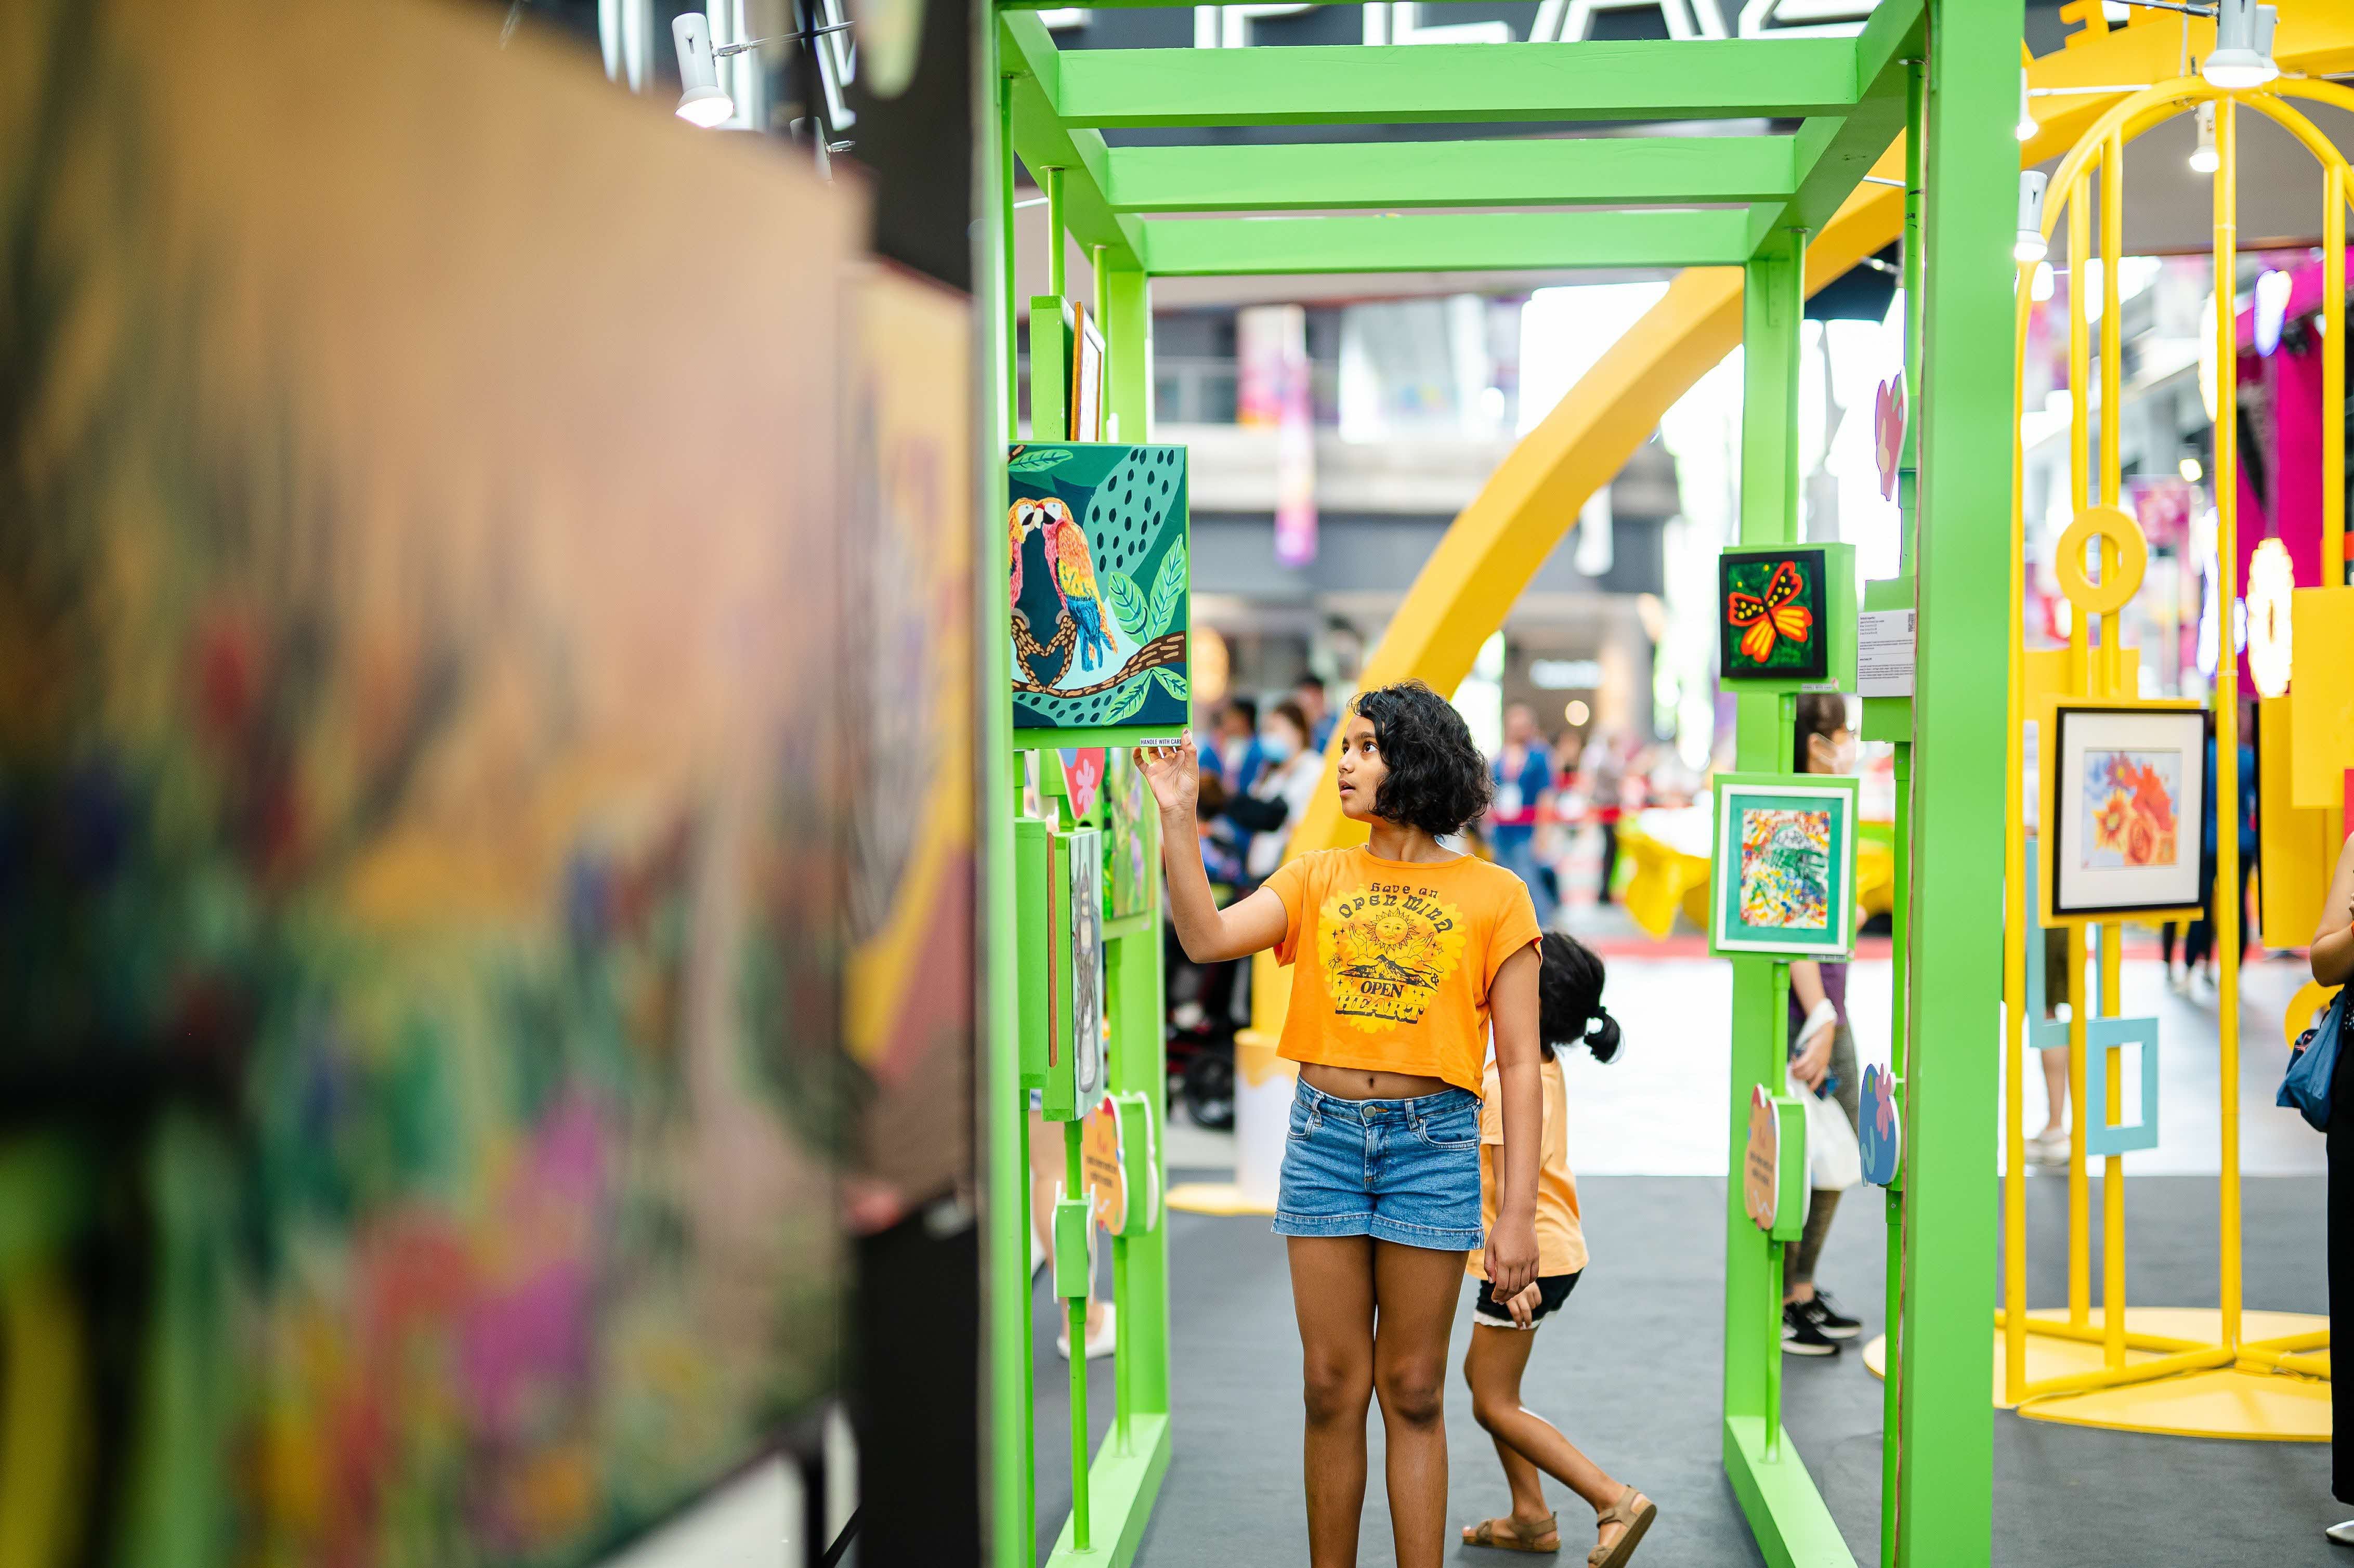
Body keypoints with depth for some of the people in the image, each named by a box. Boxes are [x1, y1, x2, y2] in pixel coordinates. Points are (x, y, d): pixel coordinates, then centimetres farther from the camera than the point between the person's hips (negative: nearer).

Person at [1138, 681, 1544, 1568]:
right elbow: (1207, 938, -7)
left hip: (1432, 1140, -2)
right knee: (1332, 1388, 6)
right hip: (1323, 1135, 2)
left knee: (1412, 1392, 4)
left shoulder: (1492, 896, 1)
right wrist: (1178, 818, -13)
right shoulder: (1318, 879, 9)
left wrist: (1516, 1214, -6)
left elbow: (1519, 1066, -1)